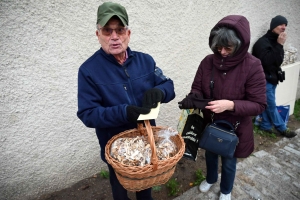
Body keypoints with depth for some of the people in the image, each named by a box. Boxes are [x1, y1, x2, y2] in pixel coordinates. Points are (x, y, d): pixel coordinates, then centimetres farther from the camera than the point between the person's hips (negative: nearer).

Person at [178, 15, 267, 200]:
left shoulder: (252, 67, -21)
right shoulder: (208, 62, -11)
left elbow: (259, 105, -19)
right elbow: (197, 88, -4)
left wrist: (230, 105, -35)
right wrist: (192, 99, -27)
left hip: (234, 128, -3)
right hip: (209, 124, 3)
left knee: (229, 162, 20)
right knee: (210, 155, 27)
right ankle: (211, 179, 60)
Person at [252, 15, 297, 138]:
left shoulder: (275, 41, 11)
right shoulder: (263, 42, -16)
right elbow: (267, 61, -28)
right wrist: (279, 45, -25)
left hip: (272, 78, 8)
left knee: (268, 105, 13)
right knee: (271, 105, 4)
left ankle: (265, 126, 26)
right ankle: (282, 128, 18)